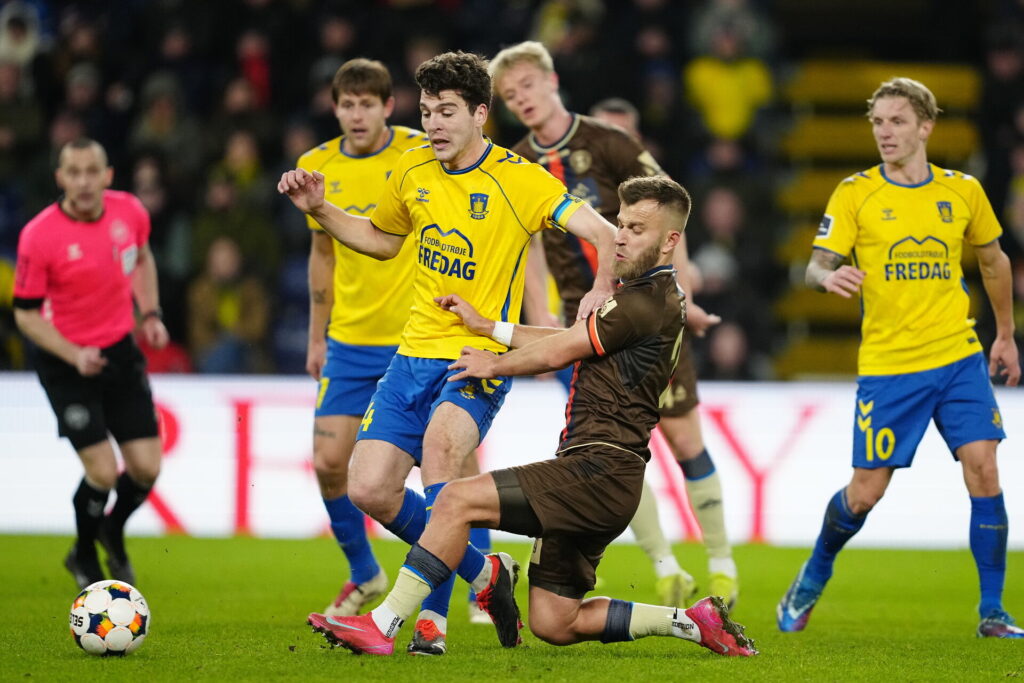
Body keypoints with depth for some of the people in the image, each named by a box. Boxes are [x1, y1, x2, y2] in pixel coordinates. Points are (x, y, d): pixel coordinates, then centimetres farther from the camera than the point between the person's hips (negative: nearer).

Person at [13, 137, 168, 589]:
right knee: (102, 472, -10)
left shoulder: (130, 212, -7)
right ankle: (85, 558, 19)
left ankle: (113, 534, 33)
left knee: (146, 469, -1)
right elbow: (26, 314, -12)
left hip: (121, 352, 4)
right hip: (66, 363, -4)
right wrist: (75, 356, -23)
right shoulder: (39, 237, -20)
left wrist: (150, 315, 5)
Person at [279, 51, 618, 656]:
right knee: (369, 490, -5)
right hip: (417, 351, 6)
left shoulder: (519, 179, -9)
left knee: (441, 443, -35)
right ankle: (483, 573, 17)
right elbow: (381, 239, 28)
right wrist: (319, 209, 14)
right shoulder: (413, 171, 8)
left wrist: (601, 291, -34)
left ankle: (432, 614, -31)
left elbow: (604, 233, -15)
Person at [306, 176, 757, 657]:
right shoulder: (651, 296, 21)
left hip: (599, 470, -10)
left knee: (458, 499, -16)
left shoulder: (649, 301, -12)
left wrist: (494, 365, 12)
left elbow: (557, 352, -6)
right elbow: (564, 343, 26)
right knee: (553, 624, 8)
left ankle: (382, 626, -16)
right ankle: (694, 621, 14)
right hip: (597, 477, 10)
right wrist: (482, 324, 23)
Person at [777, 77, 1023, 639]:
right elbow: (817, 265, -8)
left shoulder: (963, 191, 4)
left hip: (959, 359, 2)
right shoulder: (855, 194, -3)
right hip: (886, 364, -2)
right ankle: (813, 578, 30)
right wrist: (829, 277, -32)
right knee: (866, 491, 1)